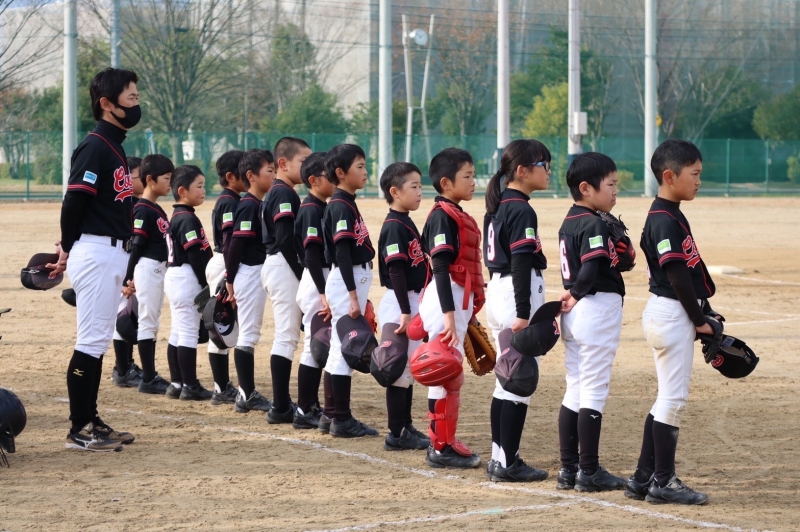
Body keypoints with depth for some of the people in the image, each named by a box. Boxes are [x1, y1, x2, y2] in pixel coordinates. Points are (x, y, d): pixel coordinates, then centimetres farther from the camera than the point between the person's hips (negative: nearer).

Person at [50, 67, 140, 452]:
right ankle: (79, 430, -3)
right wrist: (68, 249, -5)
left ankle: (91, 421, 19)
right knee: (91, 341, -7)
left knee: (99, 341, 13)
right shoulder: (94, 147, -14)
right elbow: (73, 201, -18)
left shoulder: (115, 146, 15)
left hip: (112, 254, 10)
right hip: (95, 253, -10)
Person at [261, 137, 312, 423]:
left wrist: (300, 275, 14)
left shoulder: (279, 193, 16)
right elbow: (285, 240, -21)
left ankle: (282, 403, 17)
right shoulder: (284, 194, -14)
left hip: (279, 268, 10)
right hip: (285, 268, -10)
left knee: (286, 335, 13)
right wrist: (301, 275, -18)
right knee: (287, 335, -9)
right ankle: (281, 408, -8)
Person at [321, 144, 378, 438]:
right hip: (347, 281, -10)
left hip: (357, 279, 10)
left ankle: (334, 416, 17)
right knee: (345, 348, -6)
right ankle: (342, 420, -3)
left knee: (340, 348, 12)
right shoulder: (340, 206, -14)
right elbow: (342, 253, -20)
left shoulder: (347, 203, 14)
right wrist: (353, 295, -23)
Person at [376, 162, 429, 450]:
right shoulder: (394, 227, -15)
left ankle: (405, 429, 21)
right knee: (400, 370, -5)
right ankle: (396, 434, 0)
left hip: (413, 303, 9)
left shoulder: (407, 224, 13)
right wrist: (405, 312, -23)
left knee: (409, 369, 14)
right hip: (399, 305, -9)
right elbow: (395, 271, -20)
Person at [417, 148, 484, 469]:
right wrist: (449, 316, -25)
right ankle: (440, 447, -2)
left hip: (459, 302, 10)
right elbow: (441, 269, -20)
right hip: (446, 302, -10)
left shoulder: (458, 216, 15)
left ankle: (445, 442, 20)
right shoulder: (442, 216, -13)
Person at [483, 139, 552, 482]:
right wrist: (523, 313, -23)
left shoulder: (497, 207, 13)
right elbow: (521, 264, -20)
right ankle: (508, 463, -3)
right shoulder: (522, 211, -15)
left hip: (497, 290, 10)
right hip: (518, 295, -10)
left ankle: (499, 458, 19)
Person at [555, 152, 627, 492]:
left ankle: (568, 469, 15)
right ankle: (589, 472, -1)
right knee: (594, 391, -4)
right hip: (598, 310, -9)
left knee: (575, 391, 12)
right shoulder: (594, 224, -15)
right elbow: (591, 270, -25)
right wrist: (576, 294, -9)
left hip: (575, 313, 9)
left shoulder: (569, 222, 12)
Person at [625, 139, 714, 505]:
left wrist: (700, 316, 13)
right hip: (672, 315, -10)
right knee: (673, 398, -4)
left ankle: (644, 478, 17)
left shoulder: (670, 216, 14)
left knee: (669, 399, 13)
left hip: (668, 314, 10)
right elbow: (677, 275, -19)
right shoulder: (664, 221, -16)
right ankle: (663, 482, 3)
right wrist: (699, 320, -12)